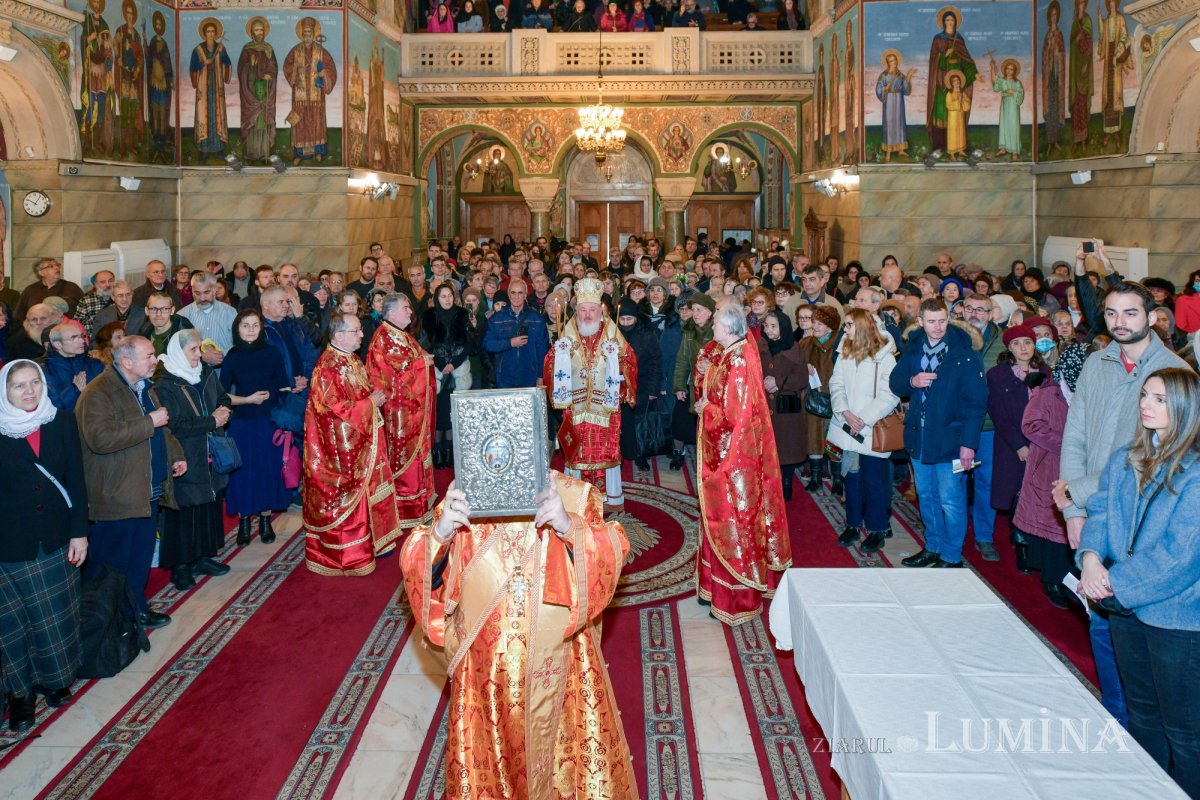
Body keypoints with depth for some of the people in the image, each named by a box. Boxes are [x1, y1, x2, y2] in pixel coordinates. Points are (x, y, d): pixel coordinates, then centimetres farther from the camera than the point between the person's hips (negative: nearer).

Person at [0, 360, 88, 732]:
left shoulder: (62, 422, -2)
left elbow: (76, 479, 1)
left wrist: (79, 531, -1)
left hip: (56, 539, 2)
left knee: (57, 615, 15)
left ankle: (54, 678, 34)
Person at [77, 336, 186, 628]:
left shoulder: (144, 387, 13)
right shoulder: (98, 394, -18)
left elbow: (161, 427, 28)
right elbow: (100, 438, -31)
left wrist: (175, 455, 14)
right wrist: (149, 423, -26)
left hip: (147, 491, 9)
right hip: (115, 497, -9)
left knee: (141, 556, 17)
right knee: (112, 561, 2)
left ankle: (137, 609, 30)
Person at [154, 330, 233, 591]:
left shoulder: (207, 374, 8)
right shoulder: (165, 385, -13)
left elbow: (224, 399, 14)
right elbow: (175, 424, -19)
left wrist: (223, 411, -9)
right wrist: (211, 421, -17)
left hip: (210, 457, 6)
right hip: (184, 460, -6)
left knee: (209, 506, 12)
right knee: (184, 512, 0)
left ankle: (202, 557, 26)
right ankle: (180, 566, 10)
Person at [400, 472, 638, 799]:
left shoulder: (572, 495, -9)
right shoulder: (461, 499, -7)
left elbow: (612, 554, -16)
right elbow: (420, 571, -8)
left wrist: (570, 528, -33)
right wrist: (439, 534, -28)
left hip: (556, 656, 0)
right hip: (486, 663, 1)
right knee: (488, 760, 15)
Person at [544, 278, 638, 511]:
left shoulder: (612, 335, -1)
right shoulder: (567, 337, 3)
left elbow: (629, 361, 2)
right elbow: (551, 364, 7)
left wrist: (622, 391, -7)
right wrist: (559, 394, -3)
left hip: (606, 407, -1)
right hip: (575, 406, 1)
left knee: (607, 449, 2)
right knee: (577, 452, 4)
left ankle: (610, 497, 12)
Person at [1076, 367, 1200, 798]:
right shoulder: (1124, 459, 5)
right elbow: (1099, 512, 4)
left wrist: (1115, 582, -18)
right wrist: (1090, 556, -15)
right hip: (1125, 606, 7)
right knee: (1142, 711, 22)